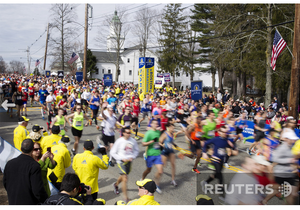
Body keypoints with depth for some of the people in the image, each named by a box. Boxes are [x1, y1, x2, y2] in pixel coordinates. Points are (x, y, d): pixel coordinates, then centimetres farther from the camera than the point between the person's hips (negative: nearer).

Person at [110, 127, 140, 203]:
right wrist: (122, 158, -16)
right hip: (121, 161, -5)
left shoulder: (133, 141, -4)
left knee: (123, 176, 23)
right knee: (125, 179, -11)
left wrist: (132, 157, -7)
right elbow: (113, 152, -8)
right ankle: (125, 197, -1)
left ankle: (116, 184, 54)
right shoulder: (119, 141, -14)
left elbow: (137, 150, 10)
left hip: (129, 161, 5)